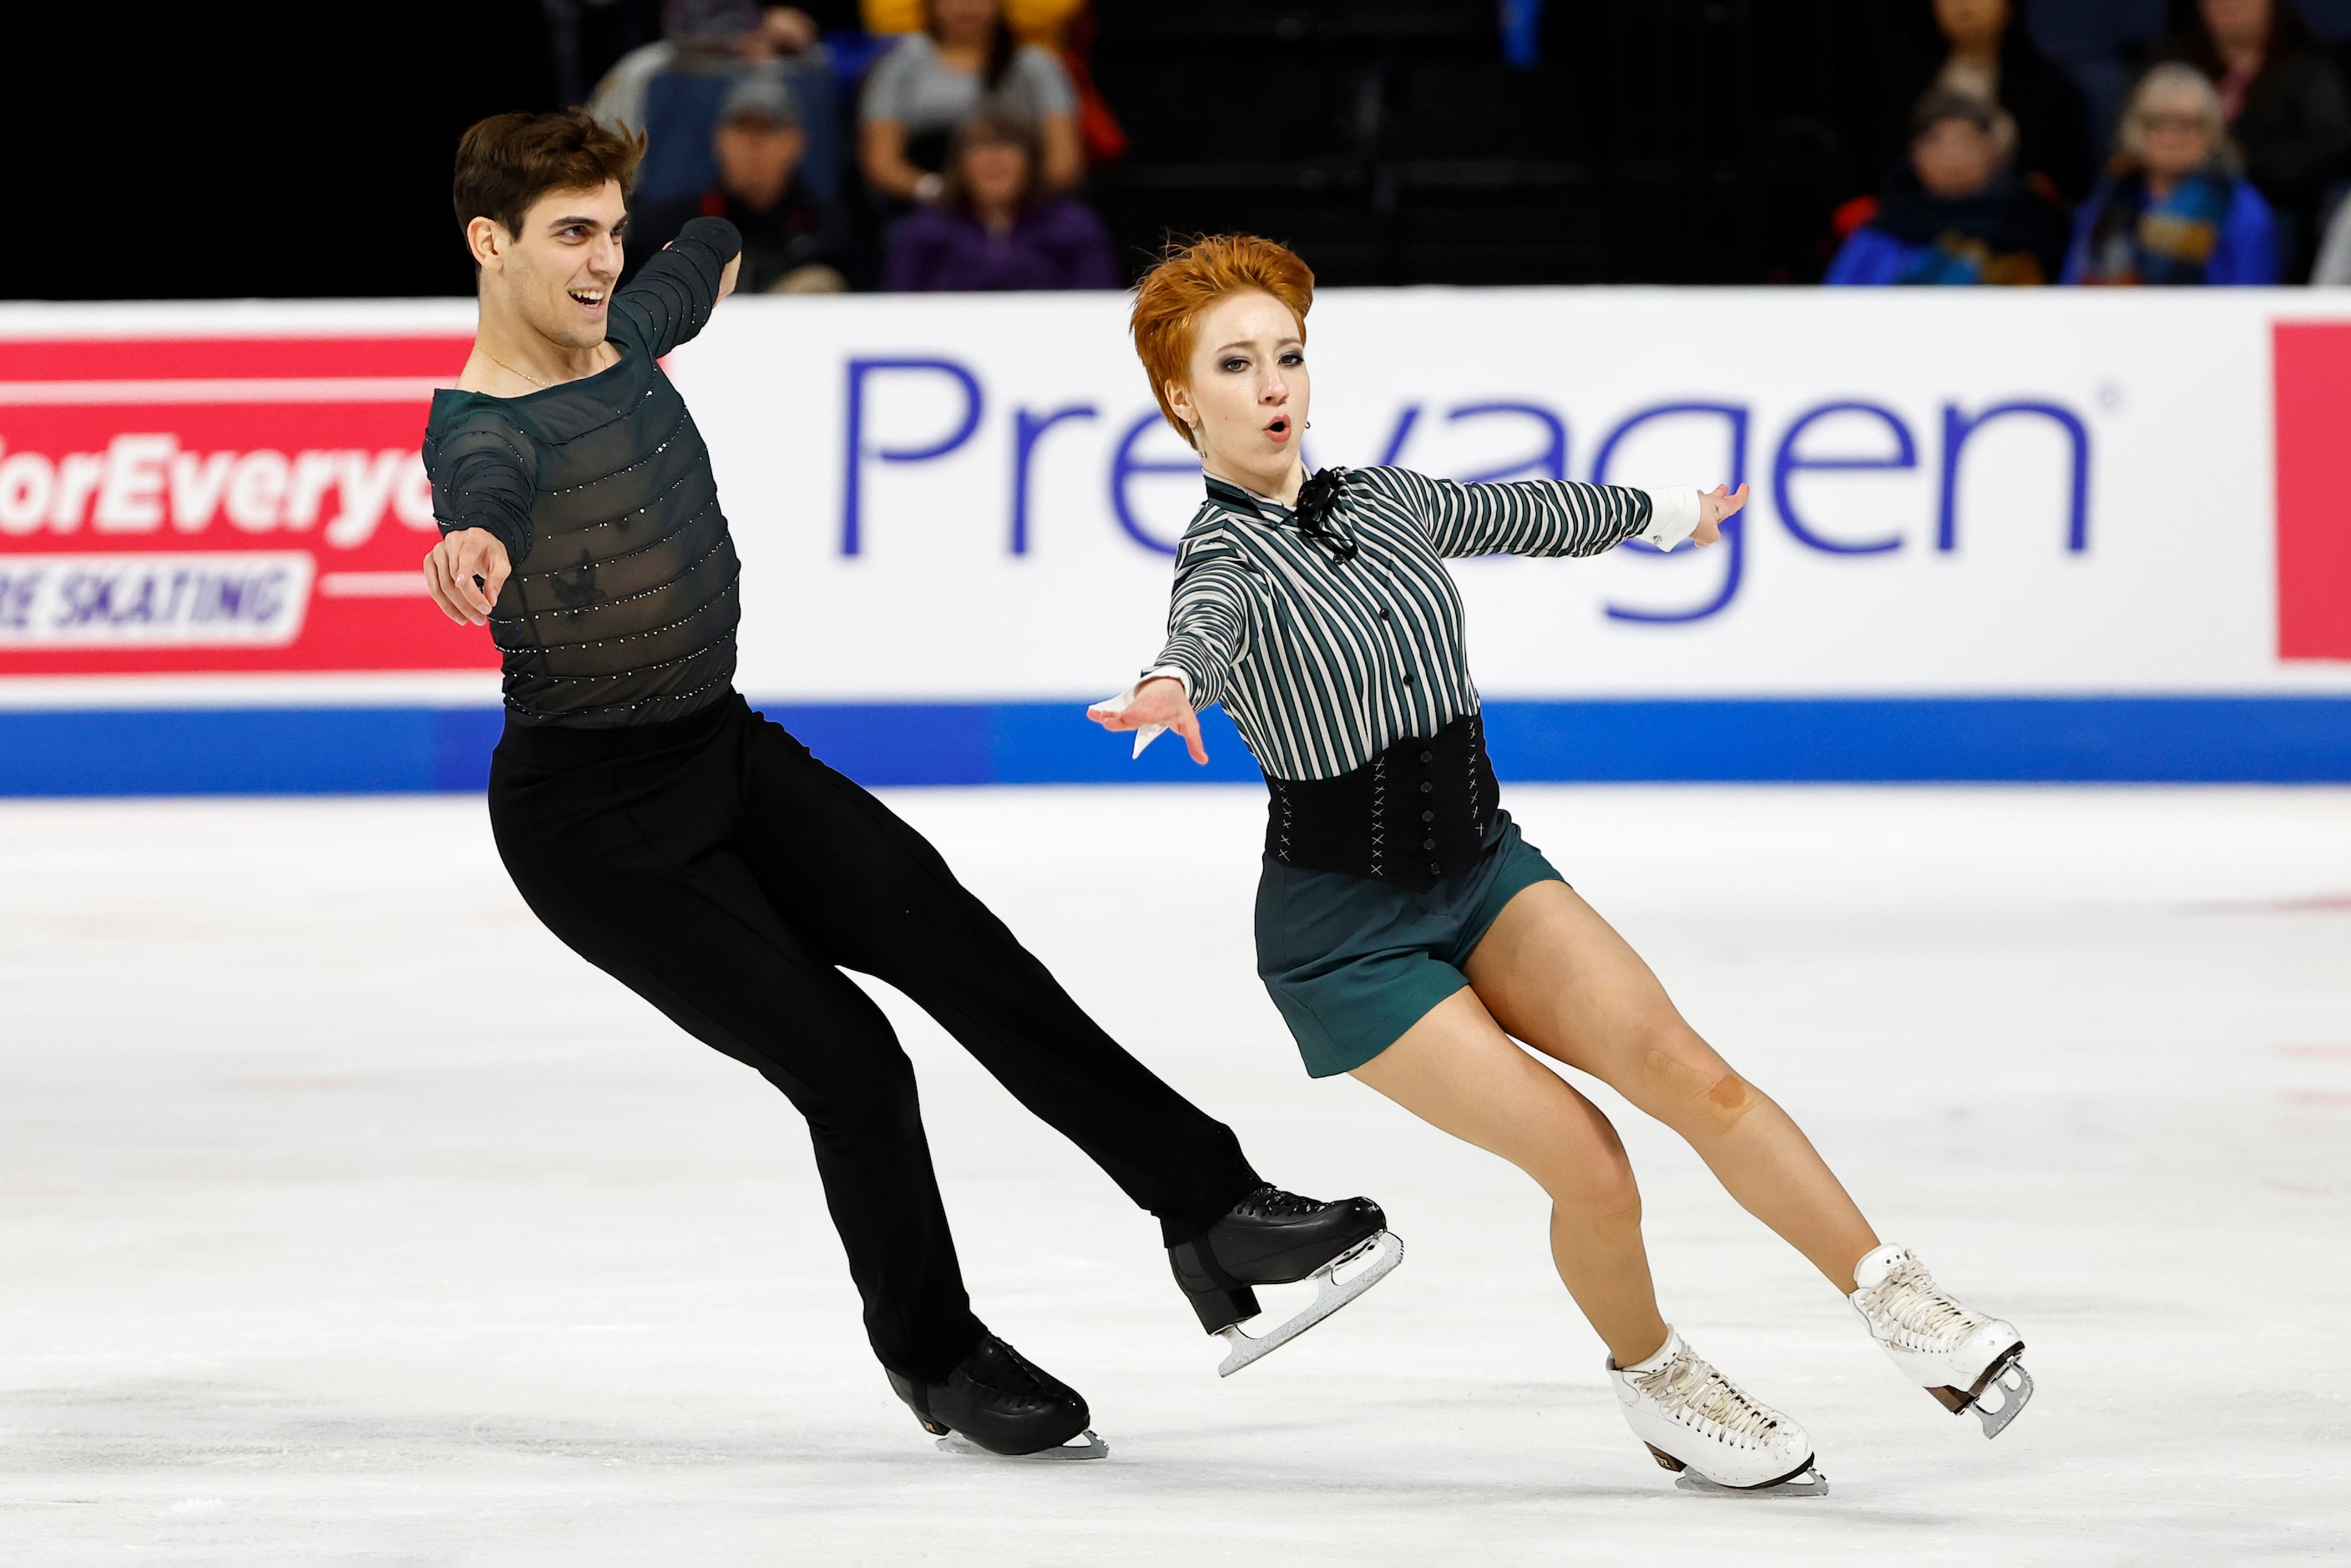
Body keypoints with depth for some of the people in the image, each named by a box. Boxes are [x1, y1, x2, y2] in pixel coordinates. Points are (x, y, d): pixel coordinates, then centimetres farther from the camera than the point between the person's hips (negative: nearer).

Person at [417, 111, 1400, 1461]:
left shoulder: (626, 333, 1)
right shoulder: (481, 425, -24)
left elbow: (731, 235, 24)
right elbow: (485, 489, -50)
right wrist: (472, 548, -72)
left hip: (728, 754, 7)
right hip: (595, 825, -7)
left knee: (956, 946, -14)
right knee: (847, 1061, -12)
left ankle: (1211, 1206, -16)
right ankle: (930, 1356, 13)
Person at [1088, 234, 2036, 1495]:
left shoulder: (1379, 502, 5)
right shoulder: (1226, 554, -14)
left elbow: (1524, 516, 26)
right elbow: (1206, 623, -39)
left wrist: (1661, 514, 43)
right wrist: (1173, 686, -63)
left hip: (1483, 869, 5)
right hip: (1346, 937, -5)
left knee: (1682, 1067, -18)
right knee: (1587, 1166, -16)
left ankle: (1895, 1297, -16)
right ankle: (1653, 1381, 11)